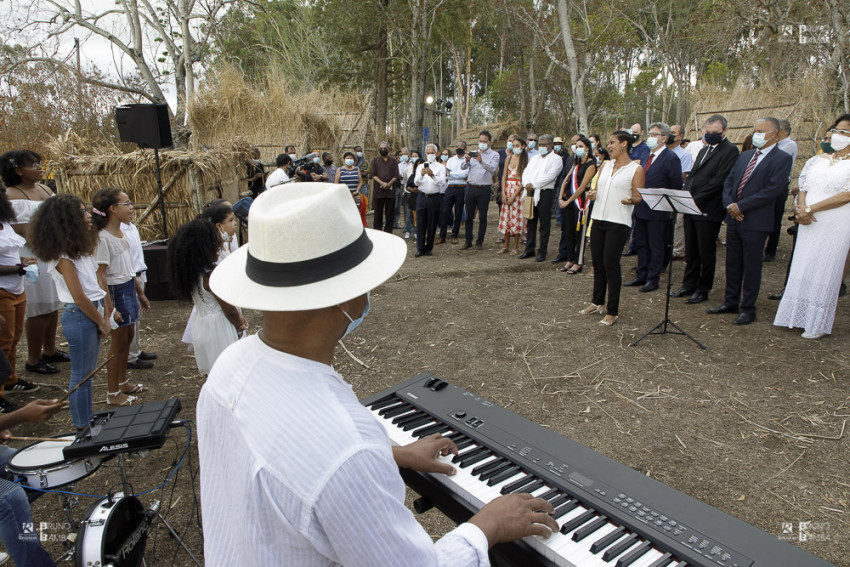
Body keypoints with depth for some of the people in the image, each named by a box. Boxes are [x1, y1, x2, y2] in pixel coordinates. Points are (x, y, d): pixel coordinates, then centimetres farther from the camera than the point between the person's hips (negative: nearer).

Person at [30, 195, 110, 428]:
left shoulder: (81, 248, 10)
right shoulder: (63, 256, -17)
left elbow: (99, 282, 10)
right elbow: (79, 298, -18)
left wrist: (105, 317, 4)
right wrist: (101, 322, -7)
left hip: (93, 313, 9)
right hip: (79, 317, -9)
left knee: (87, 373, 18)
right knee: (81, 376, 3)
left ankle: (88, 422, 31)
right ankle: (81, 428, 17)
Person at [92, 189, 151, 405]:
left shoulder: (121, 233, 9)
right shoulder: (103, 238, -19)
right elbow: (100, 276, -21)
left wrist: (140, 293, 21)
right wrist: (109, 308, -23)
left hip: (129, 289, 9)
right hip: (116, 292, -9)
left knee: (127, 338, 17)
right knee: (118, 342, 1)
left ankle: (122, 382, 33)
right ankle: (113, 393, 15)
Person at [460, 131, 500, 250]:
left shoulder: (494, 155, 3)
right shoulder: (473, 153, 12)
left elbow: (493, 169, -16)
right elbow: (463, 167, -1)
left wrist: (481, 161, -32)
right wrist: (466, 160, -23)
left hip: (484, 189, -3)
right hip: (471, 188, 3)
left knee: (482, 217, 2)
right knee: (469, 216, 6)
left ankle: (479, 242, 11)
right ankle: (468, 241, 14)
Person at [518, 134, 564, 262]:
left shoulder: (556, 159, 0)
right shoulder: (534, 158, 21)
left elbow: (550, 176, -13)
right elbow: (525, 173, 12)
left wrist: (533, 184, -15)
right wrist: (527, 184, -9)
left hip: (545, 193, -6)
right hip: (531, 192, 6)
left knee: (544, 224, -2)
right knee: (531, 222, 10)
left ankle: (542, 251, 4)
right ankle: (529, 249, 18)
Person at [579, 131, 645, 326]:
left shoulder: (636, 169, -2)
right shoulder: (605, 165, 14)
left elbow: (639, 197, -3)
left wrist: (630, 199, -25)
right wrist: (593, 194, -5)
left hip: (618, 222, -6)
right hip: (598, 219, 6)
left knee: (611, 264, -6)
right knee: (597, 262, 11)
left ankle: (612, 311, 4)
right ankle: (597, 302, 27)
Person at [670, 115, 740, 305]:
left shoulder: (729, 150, -8)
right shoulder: (704, 149, 18)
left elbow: (719, 181, -17)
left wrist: (696, 200, -18)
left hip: (708, 210, -8)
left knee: (706, 253, 3)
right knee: (690, 251, 14)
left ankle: (703, 290, 14)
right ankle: (689, 286, 25)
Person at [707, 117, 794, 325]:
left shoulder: (782, 159, -7)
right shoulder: (745, 156, 14)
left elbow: (773, 190, -17)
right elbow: (728, 181, 12)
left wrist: (740, 206, -17)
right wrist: (729, 204, -5)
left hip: (755, 222, -6)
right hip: (734, 219, 7)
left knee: (751, 267, 2)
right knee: (732, 264, 13)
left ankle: (748, 309, 12)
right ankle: (731, 302, 25)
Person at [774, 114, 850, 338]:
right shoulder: (816, 160, 11)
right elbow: (803, 188, 9)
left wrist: (810, 209, -16)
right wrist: (801, 208, -10)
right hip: (809, 223, 5)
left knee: (824, 270, 1)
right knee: (803, 267, 7)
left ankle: (819, 324, 12)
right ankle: (800, 314, 19)